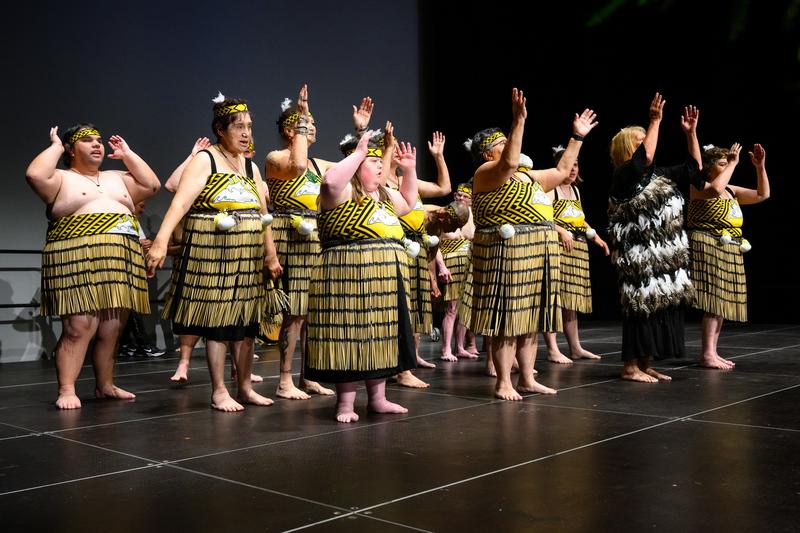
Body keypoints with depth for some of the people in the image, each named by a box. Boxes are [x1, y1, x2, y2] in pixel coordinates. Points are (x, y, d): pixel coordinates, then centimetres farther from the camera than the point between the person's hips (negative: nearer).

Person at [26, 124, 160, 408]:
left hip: (121, 262, 6)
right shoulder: (62, 179, 6)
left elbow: (151, 185, 18)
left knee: (111, 330, 7)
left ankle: (105, 385, 17)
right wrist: (56, 146, 0)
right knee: (78, 328, -13)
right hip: (78, 261, -6)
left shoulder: (117, 179, 23)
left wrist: (127, 154, 19)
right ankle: (67, 390, -9)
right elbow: (34, 174, -13)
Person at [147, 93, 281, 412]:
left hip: (248, 254, 6)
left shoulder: (250, 167, 14)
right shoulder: (204, 160, -6)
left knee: (246, 321, 9)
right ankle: (219, 392, 9)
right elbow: (180, 202, -19)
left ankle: (244, 387, 21)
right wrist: (161, 241, -31)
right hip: (213, 252, -6)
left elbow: (263, 213, 17)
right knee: (216, 321, -1)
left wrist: (271, 254, 14)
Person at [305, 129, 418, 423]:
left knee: (380, 336, 12)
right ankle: (345, 402, 3)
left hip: (386, 279, 9)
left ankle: (377, 397, 21)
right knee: (349, 336, -4)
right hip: (350, 277, -9)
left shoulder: (383, 195, 21)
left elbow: (408, 203, 37)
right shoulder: (343, 192, -8)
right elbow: (330, 181, -30)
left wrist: (409, 170, 24)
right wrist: (359, 152, -21)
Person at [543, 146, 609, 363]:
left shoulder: (575, 190, 19)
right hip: (556, 247, -8)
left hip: (578, 249, 8)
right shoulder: (550, 189, -7)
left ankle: (575, 347, 18)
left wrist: (596, 237, 19)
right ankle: (552, 349, -8)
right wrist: (560, 231, -26)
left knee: (572, 297, 12)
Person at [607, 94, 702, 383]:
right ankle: (630, 367, 3)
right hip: (639, 256, -8)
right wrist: (656, 120, -21)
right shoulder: (624, 175, -9)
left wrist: (691, 132, 13)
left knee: (660, 307, 9)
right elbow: (646, 157, -26)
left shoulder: (661, 176, 15)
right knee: (641, 307, -6)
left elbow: (693, 168, 20)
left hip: (665, 256, 8)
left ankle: (645, 365, 17)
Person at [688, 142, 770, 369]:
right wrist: (733, 164, -18)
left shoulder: (731, 191, 17)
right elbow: (715, 190, -29)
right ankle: (708, 353, -14)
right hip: (709, 248, -8)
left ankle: (713, 352, 11)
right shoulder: (699, 187, -6)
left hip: (730, 252, 8)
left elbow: (762, 195, 17)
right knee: (713, 301, -14)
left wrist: (760, 167, 6)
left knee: (721, 302, 7)